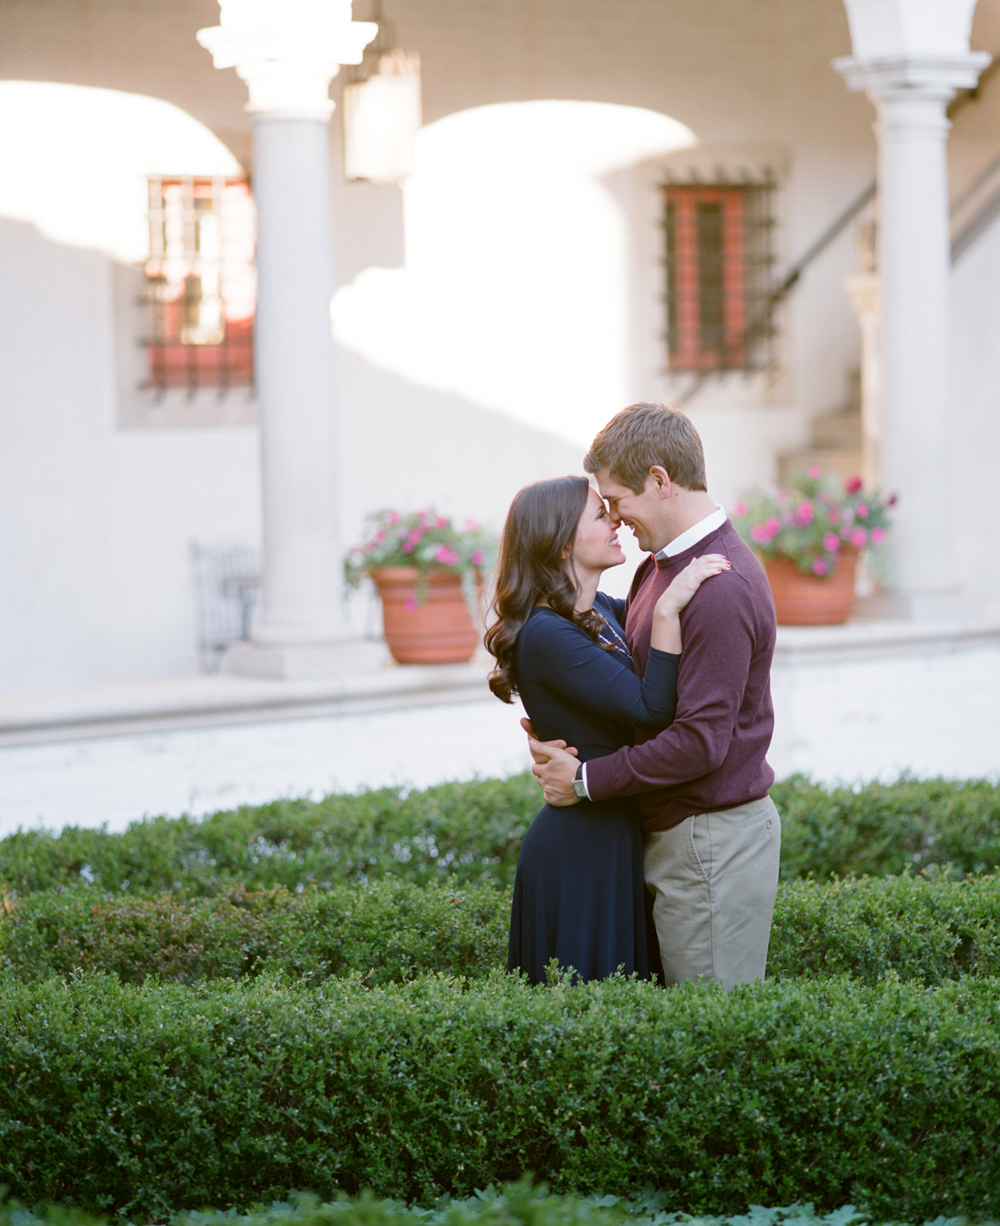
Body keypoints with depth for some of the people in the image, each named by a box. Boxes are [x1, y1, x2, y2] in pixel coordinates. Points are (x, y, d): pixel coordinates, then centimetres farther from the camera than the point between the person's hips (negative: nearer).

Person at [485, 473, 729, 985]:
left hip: (613, 833, 9)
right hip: (581, 847, -9)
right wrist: (668, 608, -27)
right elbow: (651, 709, -25)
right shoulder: (546, 635, -19)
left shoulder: (603, 611, 9)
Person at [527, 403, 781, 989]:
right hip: (674, 830, 10)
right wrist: (557, 731, -3)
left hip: (715, 839, -10)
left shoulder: (722, 589, -21)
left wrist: (585, 781, -16)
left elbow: (700, 740, -24)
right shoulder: (660, 566, 11)